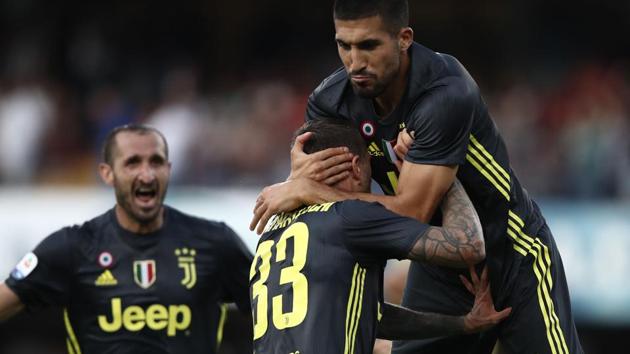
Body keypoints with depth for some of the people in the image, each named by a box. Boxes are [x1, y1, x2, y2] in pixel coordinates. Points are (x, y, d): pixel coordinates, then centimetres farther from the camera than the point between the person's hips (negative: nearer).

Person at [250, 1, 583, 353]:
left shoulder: (447, 94, -30)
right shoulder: (331, 100, -12)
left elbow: (411, 212, -33)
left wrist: (306, 190, -28)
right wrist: (300, 176, -26)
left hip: (514, 260, -5)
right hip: (438, 268, 5)